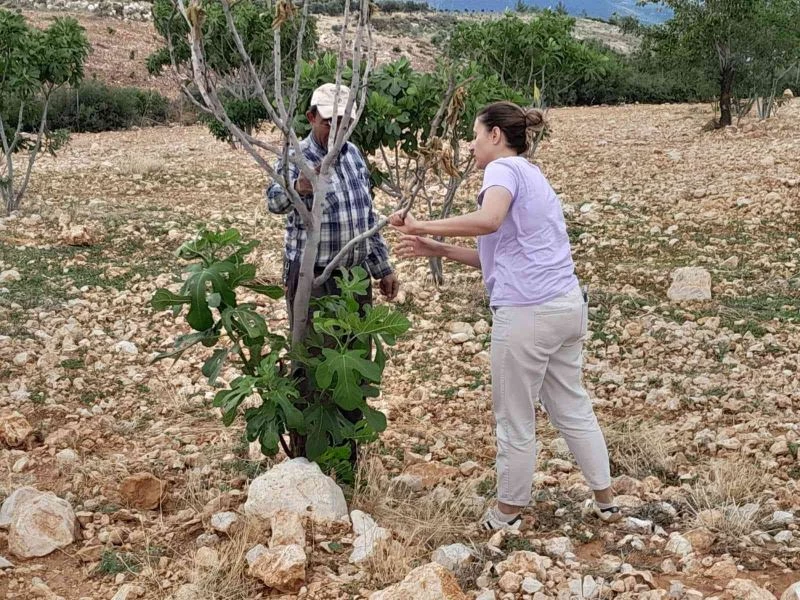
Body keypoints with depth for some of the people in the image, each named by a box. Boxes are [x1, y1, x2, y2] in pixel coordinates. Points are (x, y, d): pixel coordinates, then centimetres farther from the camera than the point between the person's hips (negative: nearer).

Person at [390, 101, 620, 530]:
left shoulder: (505, 168, -7)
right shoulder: (531, 176, 22)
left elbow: (488, 220, -30)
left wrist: (421, 226, -23)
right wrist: (438, 250, 13)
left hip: (527, 313, -9)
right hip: (568, 305, 9)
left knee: (515, 419, 6)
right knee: (572, 408, 20)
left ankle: (507, 514, 21)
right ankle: (605, 501, 29)